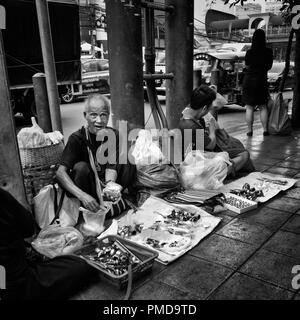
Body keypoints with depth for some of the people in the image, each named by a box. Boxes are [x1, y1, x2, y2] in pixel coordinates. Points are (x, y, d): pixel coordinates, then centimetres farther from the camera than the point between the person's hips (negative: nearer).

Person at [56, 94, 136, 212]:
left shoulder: (114, 135, -9)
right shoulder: (77, 138, -18)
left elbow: (112, 165, -17)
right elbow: (60, 172, -26)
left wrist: (110, 183, -41)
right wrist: (82, 196, -41)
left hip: (105, 183, 2)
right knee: (81, 167, -31)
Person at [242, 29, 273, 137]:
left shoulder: (249, 52, -9)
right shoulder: (268, 52, -3)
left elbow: (247, 66, 5)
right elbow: (269, 67, 9)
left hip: (249, 80, -2)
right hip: (262, 80, 2)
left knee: (249, 107, 3)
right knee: (263, 107, 12)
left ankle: (250, 131, 4)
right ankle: (265, 130, 13)